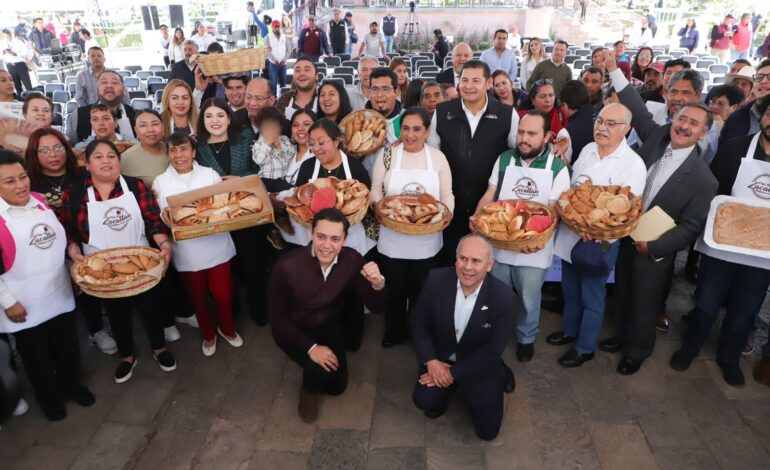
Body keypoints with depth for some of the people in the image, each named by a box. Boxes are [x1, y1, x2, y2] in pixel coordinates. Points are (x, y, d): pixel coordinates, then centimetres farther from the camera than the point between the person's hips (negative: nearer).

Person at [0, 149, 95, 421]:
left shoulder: (40, 201, 0)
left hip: (60, 293, 5)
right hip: (24, 304, -5)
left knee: (68, 347, 20)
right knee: (36, 355, 15)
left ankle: (72, 385, 44)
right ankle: (50, 399, 38)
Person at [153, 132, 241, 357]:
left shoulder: (210, 174, 1)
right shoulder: (160, 182, 1)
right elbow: (161, 217, -1)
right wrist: (165, 216, -23)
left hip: (216, 247, 0)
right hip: (187, 252, 0)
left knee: (222, 294, 8)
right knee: (198, 297, 15)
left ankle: (227, 329, 37)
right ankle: (208, 334, 39)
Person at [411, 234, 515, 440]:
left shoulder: (503, 297, -24)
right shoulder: (437, 280, -19)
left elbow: (493, 349, -17)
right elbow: (419, 321, -6)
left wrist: (453, 373, -17)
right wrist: (431, 361, -16)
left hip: (480, 364, -1)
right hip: (440, 357, 2)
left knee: (487, 431, 2)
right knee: (426, 401, -21)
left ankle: (499, 377, 26)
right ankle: (448, 389, 14)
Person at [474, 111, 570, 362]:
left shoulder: (558, 168, -7)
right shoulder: (504, 159, 1)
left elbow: (554, 210, -9)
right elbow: (489, 196, 2)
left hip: (534, 247, -2)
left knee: (529, 299, 15)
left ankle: (526, 338, 40)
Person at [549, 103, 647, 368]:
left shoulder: (633, 164, -15)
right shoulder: (587, 150, 3)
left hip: (598, 242, -6)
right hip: (569, 234, 6)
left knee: (591, 299, 11)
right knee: (570, 291, 22)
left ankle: (585, 347, 31)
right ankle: (570, 331, 45)